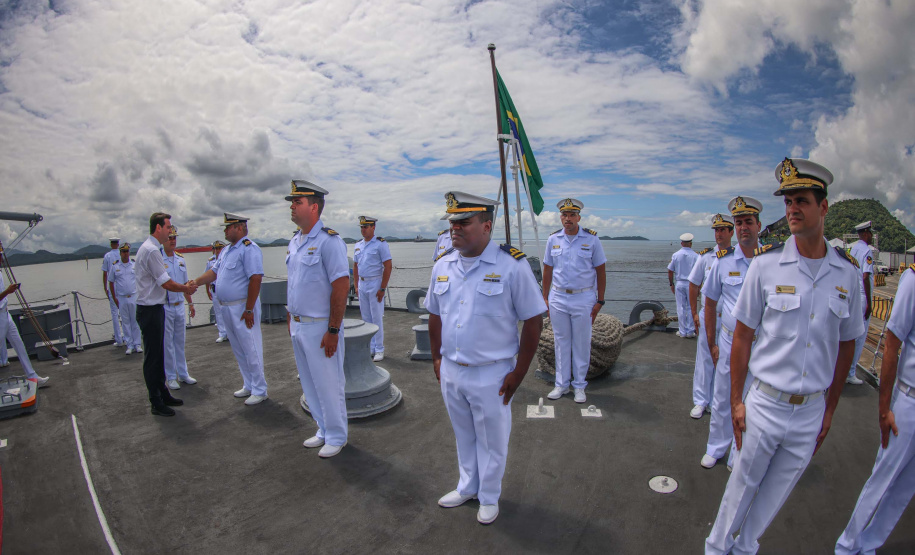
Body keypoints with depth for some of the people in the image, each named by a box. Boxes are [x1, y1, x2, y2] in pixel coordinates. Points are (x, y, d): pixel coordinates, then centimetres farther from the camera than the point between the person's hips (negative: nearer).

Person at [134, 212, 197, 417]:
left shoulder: (151, 248, 13)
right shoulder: (152, 251, -19)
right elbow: (167, 284, -18)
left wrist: (185, 286, 10)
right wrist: (187, 288, -2)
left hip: (154, 309, 10)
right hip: (150, 310, -10)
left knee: (158, 354, 18)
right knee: (152, 357, 0)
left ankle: (163, 394, 31)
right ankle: (156, 403, 11)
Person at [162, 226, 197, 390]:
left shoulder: (180, 259, 11)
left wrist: (190, 303, 21)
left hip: (180, 306, 6)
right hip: (165, 307, -6)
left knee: (180, 341, 14)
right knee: (167, 343, 2)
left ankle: (182, 374, 24)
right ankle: (170, 377, 13)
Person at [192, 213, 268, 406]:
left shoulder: (249, 249, -15)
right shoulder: (226, 251, 16)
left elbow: (255, 279, -22)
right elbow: (214, 272, 19)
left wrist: (248, 310, -23)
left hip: (243, 308, -10)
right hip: (227, 308, 10)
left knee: (251, 350, -2)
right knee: (239, 350, 18)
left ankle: (259, 390, 10)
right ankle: (248, 386, 31)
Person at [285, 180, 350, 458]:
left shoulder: (328, 240, -17)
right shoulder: (294, 241, 12)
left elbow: (341, 286, -21)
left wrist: (333, 331, -21)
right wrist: (290, 317, 17)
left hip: (319, 327, -9)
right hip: (298, 325, 9)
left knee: (328, 383, 4)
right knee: (309, 383, 18)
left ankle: (336, 436, 23)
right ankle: (324, 430, 36)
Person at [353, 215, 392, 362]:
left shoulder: (380, 244, -8)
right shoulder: (358, 245, 12)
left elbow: (388, 266, -13)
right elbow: (355, 267, 18)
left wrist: (382, 288, -16)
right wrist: (356, 286, 11)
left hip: (375, 284, -6)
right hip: (362, 284, 7)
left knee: (377, 318, -2)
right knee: (366, 318, 11)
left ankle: (379, 350, 8)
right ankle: (370, 347, 22)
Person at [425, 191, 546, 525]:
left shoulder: (512, 265, -16)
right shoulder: (443, 265, 1)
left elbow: (533, 321, -13)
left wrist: (518, 373, -12)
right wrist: (437, 357, 11)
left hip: (491, 375, -5)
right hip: (450, 371, 5)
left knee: (491, 440, 16)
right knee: (463, 435, 24)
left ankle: (489, 497, 41)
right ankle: (467, 487, 48)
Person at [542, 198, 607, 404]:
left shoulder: (591, 239, -3)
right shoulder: (553, 239, 4)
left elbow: (601, 271, 0)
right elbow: (547, 270, 10)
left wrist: (599, 301, -3)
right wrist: (545, 298, 6)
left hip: (583, 299, -2)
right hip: (558, 298, 2)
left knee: (581, 344, 5)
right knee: (561, 343, 9)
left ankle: (579, 386, 20)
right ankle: (561, 384, 22)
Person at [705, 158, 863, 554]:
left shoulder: (847, 273, -2)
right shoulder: (766, 264, -10)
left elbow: (846, 345, 8)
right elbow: (742, 336, -6)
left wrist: (829, 410, 10)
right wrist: (736, 401, -6)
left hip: (811, 410, 3)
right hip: (766, 403, -3)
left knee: (776, 491, 18)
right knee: (743, 484, 13)